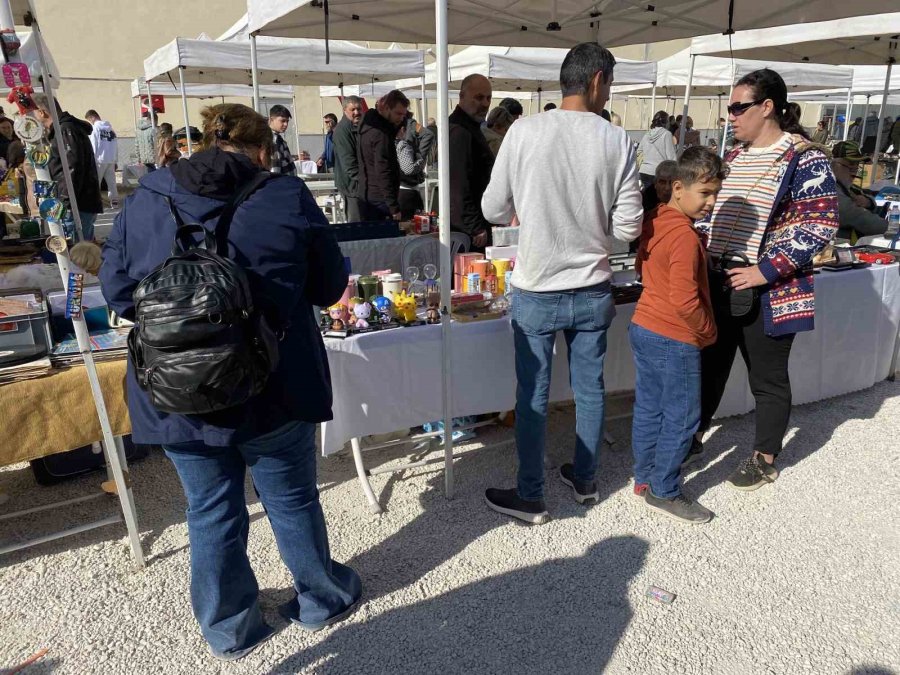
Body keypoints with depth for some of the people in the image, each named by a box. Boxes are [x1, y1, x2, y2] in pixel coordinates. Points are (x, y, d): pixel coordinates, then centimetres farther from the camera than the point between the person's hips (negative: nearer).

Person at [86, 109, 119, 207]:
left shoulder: (95, 128, -6)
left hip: (100, 160, -5)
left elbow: (93, 146, -9)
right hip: (111, 160, 5)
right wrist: (116, 161, 13)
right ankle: (114, 201, 9)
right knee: (111, 181, 9)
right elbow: (116, 145, 9)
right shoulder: (110, 129, 9)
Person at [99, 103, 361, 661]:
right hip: (274, 387, -2)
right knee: (293, 500, 17)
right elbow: (329, 287, 0)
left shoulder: (147, 198, 0)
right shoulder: (287, 197, -7)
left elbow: (118, 290, 4)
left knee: (212, 513, 17)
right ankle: (322, 600, 39)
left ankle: (230, 631, 36)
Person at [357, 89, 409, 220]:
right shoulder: (380, 134, -17)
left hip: (367, 198, 10)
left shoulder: (368, 124, 11)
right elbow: (383, 173, -22)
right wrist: (394, 208, -23)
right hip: (379, 201, -10)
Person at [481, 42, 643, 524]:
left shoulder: (524, 131, -10)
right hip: (593, 290, 2)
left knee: (533, 397, 9)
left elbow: (494, 210, -4)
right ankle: (584, 479, 35)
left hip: (536, 291, -2)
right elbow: (628, 227, -5)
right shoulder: (617, 140, -6)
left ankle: (530, 497, 22)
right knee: (590, 389, 18)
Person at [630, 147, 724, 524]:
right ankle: (663, 492, 17)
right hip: (674, 341, -9)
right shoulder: (685, 237, -22)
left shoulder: (653, 222, 4)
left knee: (648, 409, 17)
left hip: (643, 329, 9)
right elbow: (685, 302, -25)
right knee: (681, 418, 5)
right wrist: (708, 331, -9)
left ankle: (645, 478, 31)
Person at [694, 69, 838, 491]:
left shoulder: (804, 158, -10)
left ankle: (765, 460, 25)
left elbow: (820, 223, -15)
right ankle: (693, 436, 33)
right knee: (708, 365, 15)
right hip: (718, 285, 6)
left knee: (768, 378, 8)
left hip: (766, 293, -6)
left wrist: (766, 270, -19)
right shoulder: (734, 157, 11)